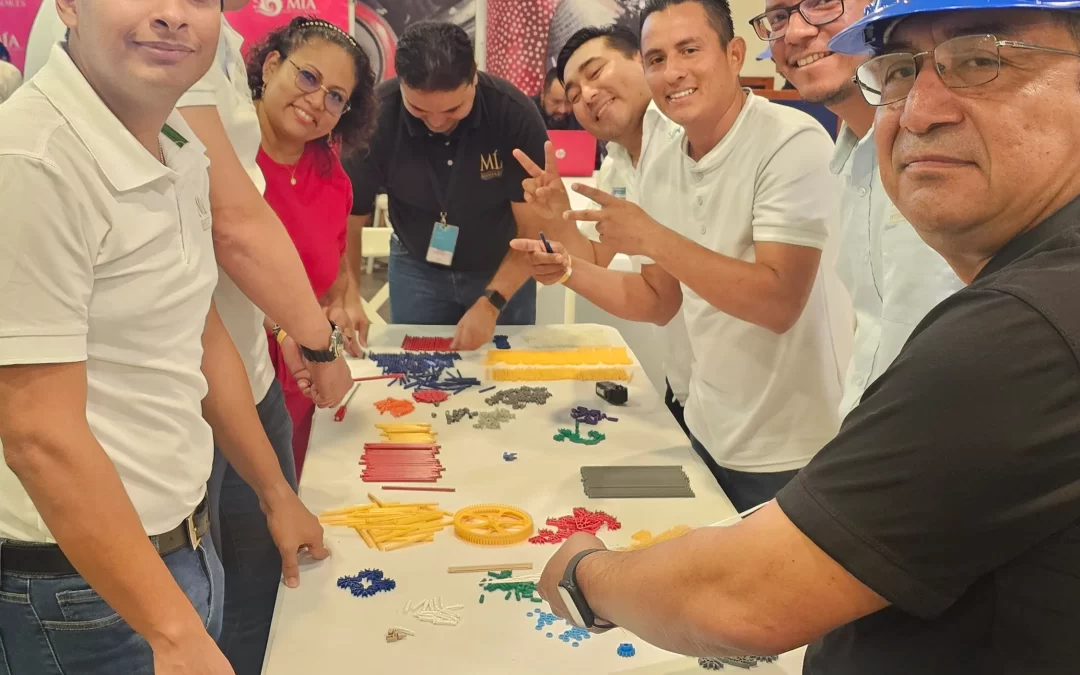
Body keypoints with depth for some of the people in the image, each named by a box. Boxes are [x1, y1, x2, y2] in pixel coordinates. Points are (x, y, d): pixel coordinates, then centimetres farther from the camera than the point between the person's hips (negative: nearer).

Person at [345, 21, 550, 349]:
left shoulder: (515, 113, -26)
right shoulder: (375, 115, -24)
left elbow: (535, 228, -20)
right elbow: (350, 218, -14)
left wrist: (490, 303, -30)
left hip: (504, 267, 0)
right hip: (417, 267, 1)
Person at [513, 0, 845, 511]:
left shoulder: (792, 144, -19)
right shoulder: (660, 153, 2)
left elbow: (779, 304, -28)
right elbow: (659, 300, 7)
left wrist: (652, 238, -26)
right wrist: (571, 268, -9)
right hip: (708, 433, 7)